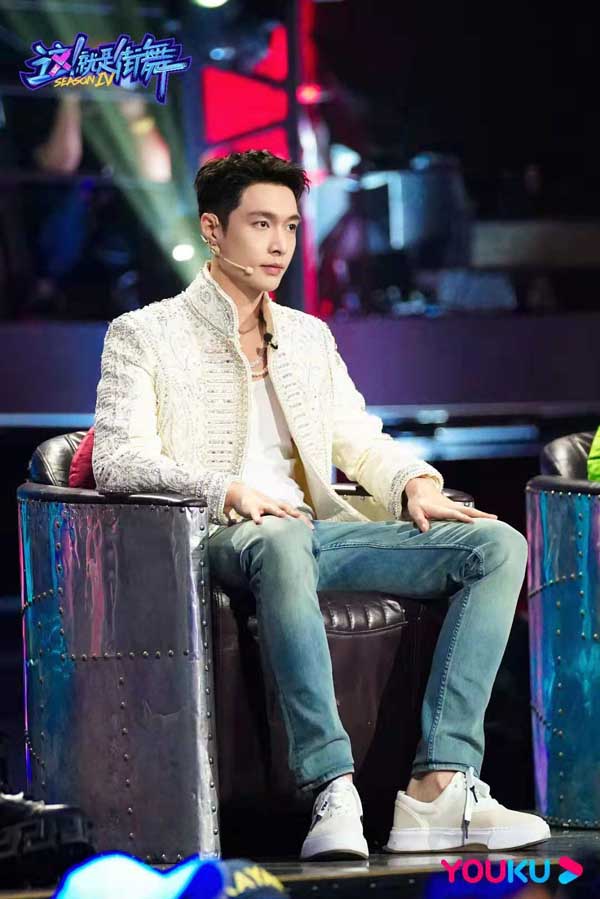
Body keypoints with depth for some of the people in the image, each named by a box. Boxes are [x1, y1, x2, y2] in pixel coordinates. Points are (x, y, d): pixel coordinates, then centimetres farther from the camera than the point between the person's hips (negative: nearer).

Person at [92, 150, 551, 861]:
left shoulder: (310, 337, 26)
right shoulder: (144, 335, 7)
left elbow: (361, 441, 24)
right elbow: (116, 461, -5)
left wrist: (417, 483, 0)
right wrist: (228, 491, -21)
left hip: (320, 529, 6)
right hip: (218, 539, -6)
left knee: (498, 545, -16)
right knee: (281, 542, -44)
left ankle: (438, 788, -30)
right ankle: (333, 794, -48)